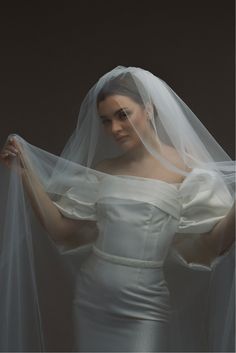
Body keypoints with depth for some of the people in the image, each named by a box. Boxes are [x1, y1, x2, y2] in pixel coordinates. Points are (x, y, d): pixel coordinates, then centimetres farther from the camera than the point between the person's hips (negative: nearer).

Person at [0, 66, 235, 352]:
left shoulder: (187, 169, -7)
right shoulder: (101, 170, 5)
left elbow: (207, 246, -12)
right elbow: (61, 230, 4)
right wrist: (24, 172, 0)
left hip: (143, 312, -4)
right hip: (89, 302, 4)